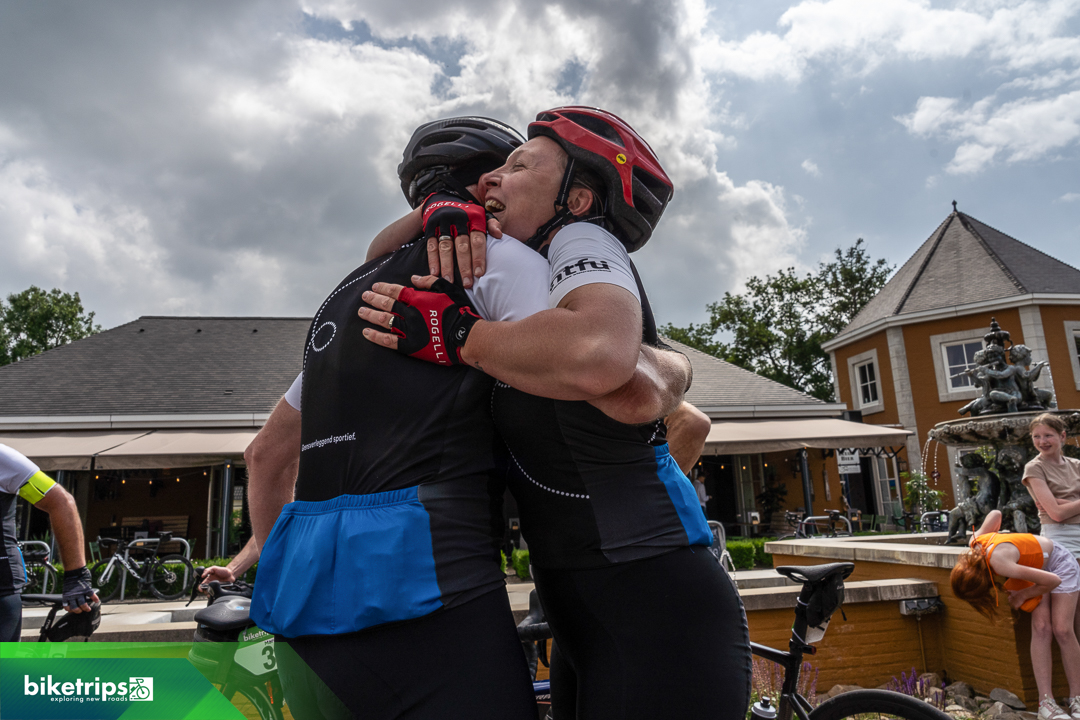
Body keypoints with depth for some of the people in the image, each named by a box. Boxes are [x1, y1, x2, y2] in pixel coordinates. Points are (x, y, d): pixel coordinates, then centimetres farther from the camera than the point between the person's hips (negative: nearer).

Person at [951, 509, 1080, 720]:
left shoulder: (999, 562, -42)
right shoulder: (976, 542, -20)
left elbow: (1053, 581, -34)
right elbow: (996, 513, -2)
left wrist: (1023, 596, -19)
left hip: (1059, 564, -6)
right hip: (1038, 564, 6)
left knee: (1063, 630, -14)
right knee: (1040, 628, -10)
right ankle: (1046, 702, -15)